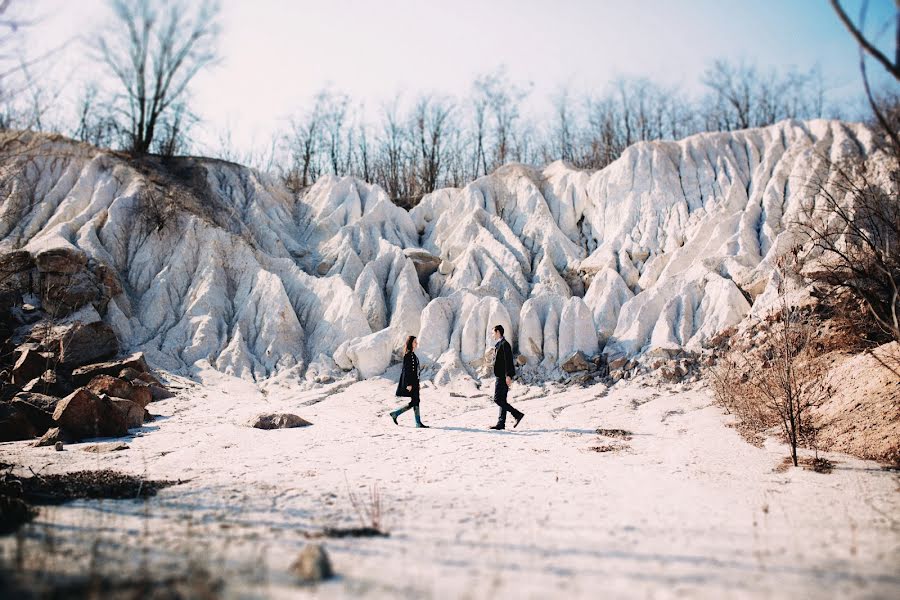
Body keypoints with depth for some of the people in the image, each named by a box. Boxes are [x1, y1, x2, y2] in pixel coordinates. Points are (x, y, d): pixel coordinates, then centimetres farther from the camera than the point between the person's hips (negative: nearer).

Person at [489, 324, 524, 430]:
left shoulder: (504, 344, -12)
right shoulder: (499, 344, 18)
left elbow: (508, 361, -19)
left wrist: (508, 376, -23)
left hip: (503, 377, -10)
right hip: (501, 376, 10)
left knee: (498, 399, -11)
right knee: (502, 400, 9)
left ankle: (517, 414, -7)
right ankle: (501, 423, 10)